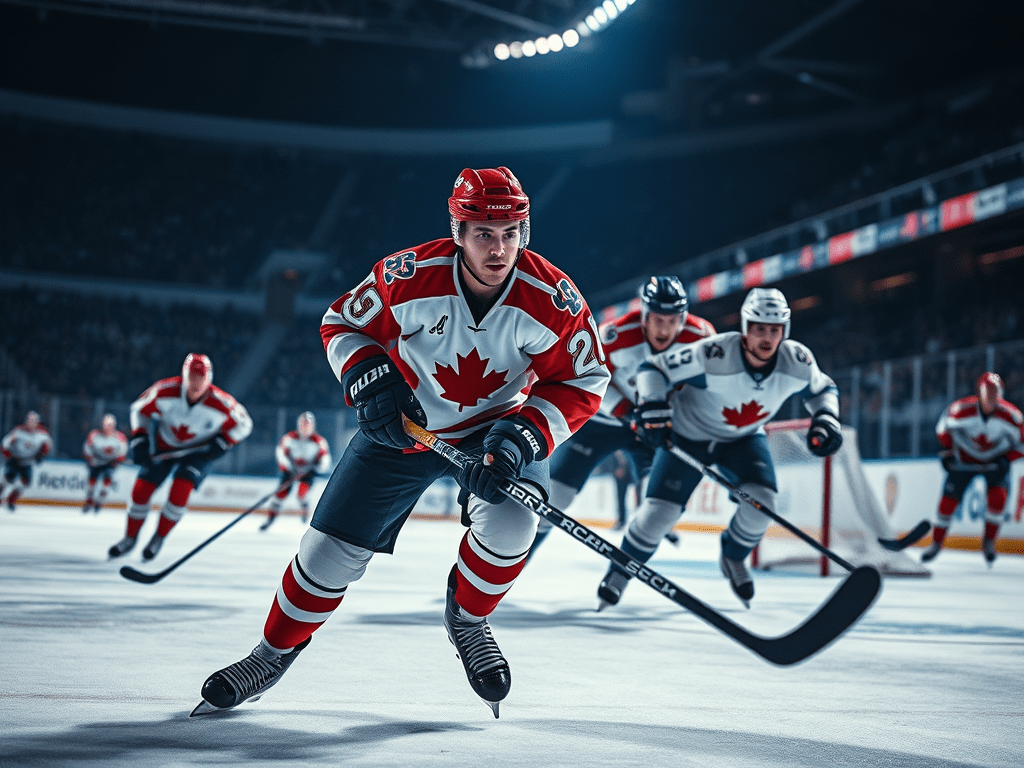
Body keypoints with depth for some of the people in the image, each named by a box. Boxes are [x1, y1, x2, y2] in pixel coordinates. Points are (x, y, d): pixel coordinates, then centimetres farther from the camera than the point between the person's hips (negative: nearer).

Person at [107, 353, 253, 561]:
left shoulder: (221, 403, -27)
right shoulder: (165, 391, -26)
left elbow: (243, 424, -9)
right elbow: (139, 409, -7)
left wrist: (222, 444, -20)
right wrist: (138, 440, -16)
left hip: (198, 450, -2)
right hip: (164, 445, 2)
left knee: (181, 489, -22)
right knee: (141, 489, -3)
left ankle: (159, 538, 0)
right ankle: (130, 538, 20)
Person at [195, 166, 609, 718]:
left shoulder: (554, 300, -23)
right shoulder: (409, 276, -23)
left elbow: (584, 382, -13)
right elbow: (343, 323, -6)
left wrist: (523, 436, -26)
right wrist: (370, 383, -23)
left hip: (497, 427, 0)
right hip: (402, 425, 1)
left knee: (510, 522, -30)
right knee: (332, 548, -2)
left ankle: (467, 619, 2)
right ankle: (274, 652, 25)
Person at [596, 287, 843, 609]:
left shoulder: (797, 362, -21)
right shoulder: (713, 355, -34)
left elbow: (822, 389, 2)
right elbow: (654, 368, -25)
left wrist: (826, 419, -16)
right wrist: (651, 407, -40)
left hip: (744, 438, 3)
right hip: (688, 434, -3)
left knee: (761, 501, -20)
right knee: (660, 510, -11)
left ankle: (732, 558, 13)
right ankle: (620, 570, 17)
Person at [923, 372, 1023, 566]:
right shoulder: (961, 410, -26)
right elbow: (944, 426, -5)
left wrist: (1005, 460, -20)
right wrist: (947, 451, -4)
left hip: (995, 461, 0)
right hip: (964, 460, 0)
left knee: (998, 496, -21)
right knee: (948, 500, -3)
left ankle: (989, 541, 0)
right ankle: (936, 544, 16)